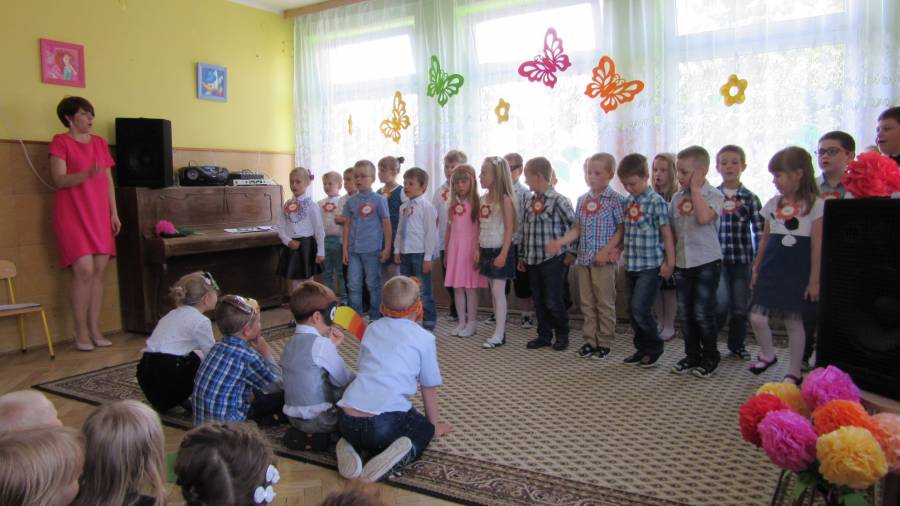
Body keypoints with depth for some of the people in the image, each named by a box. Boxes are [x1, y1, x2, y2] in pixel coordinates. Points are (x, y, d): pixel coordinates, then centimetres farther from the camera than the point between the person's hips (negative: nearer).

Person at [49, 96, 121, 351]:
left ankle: (95, 330, 9)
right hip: (73, 215, -5)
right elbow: (59, 180, -11)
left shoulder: (100, 142, 14)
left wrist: (114, 213, 9)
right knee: (84, 270, -11)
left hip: (99, 215, 5)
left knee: (99, 271, 2)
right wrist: (88, 174, -27)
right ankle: (81, 334, -1)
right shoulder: (60, 141, -2)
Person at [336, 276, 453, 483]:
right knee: (425, 428, 26)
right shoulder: (424, 338, 7)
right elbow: (429, 388, 14)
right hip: (385, 423, -4)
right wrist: (435, 426, 31)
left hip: (346, 420, 4)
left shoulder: (371, 329, 19)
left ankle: (350, 446, 6)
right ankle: (403, 452, -5)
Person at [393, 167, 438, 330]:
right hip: (405, 253, 7)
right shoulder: (403, 207, 11)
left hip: (420, 253, -7)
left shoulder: (426, 207, -10)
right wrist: (397, 250, 9)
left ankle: (429, 324, 12)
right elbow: (399, 230, 15)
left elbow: (431, 233, -12)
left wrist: (428, 257, -14)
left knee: (423, 291, 1)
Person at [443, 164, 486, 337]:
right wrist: (446, 251, 14)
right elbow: (449, 229, 14)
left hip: (470, 248, -5)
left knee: (470, 287, -1)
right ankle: (462, 322, 17)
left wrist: (478, 251, -14)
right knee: (457, 287, 8)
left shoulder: (475, 203, -6)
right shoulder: (453, 204, 10)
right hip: (454, 248, 5)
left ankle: (472, 323, 9)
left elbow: (480, 228, -9)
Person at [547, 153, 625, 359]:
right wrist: (560, 242, -1)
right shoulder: (582, 200, 9)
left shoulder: (615, 200, -8)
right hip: (583, 259, 6)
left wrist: (606, 250, -17)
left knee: (605, 303, 3)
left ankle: (604, 343, 14)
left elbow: (621, 230, -9)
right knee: (586, 302, 11)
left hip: (604, 259, -6)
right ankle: (589, 340, 22)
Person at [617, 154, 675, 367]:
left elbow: (666, 234, -10)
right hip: (631, 265, 7)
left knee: (640, 308, -10)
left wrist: (670, 263, -10)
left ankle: (654, 348, 9)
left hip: (651, 266, -7)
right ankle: (642, 348, 25)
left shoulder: (656, 201, -10)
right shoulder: (628, 202, 9)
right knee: (633, 310, 11)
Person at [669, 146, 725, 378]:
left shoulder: (713, 195, -8)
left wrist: (695, 188, -18)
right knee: (685, 313, 10)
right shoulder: (677, 198, 7)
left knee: (703, 313, -2)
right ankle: (692, 356, 23)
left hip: (707, 263, -5)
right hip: (682, 263, 5)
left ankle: (710, 358, 15)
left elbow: (704, 217, -28)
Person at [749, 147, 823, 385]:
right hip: (771, 269, 4)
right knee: (757, 317, -2)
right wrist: (756, 269, 15)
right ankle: (767, 355, 25)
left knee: (794, 321, 5)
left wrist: (814, 279, -9)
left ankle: (794, 372, 19)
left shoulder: (815, 205, -6)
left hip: (798, 272, -4)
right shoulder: (773, 203, 9)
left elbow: (817, 245, -7)